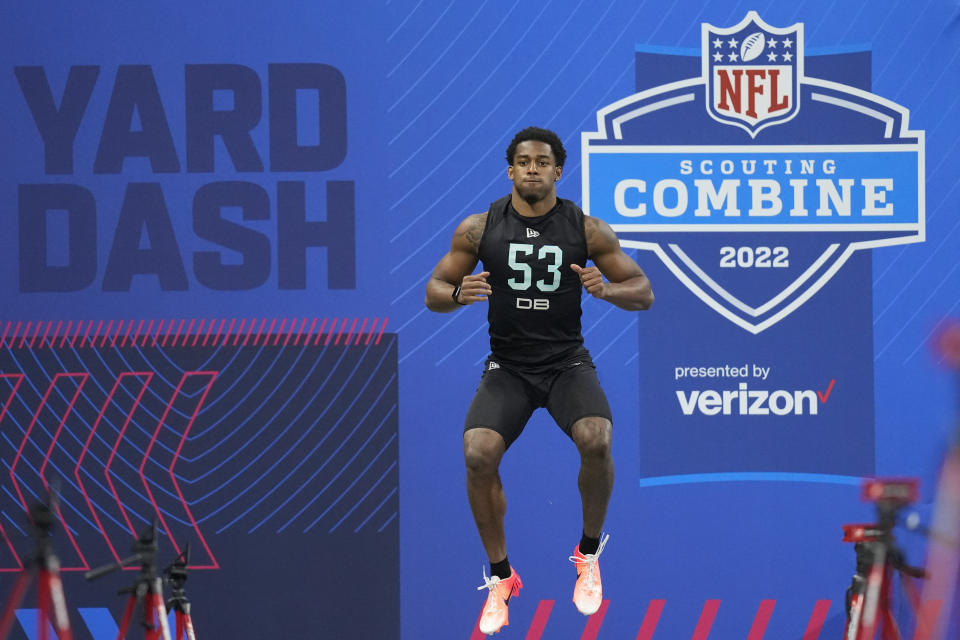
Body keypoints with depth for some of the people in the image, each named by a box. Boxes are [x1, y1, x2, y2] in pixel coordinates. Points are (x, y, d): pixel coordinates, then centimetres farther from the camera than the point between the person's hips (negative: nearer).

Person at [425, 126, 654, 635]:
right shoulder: (480, 228, -3)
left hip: (567, 362, -1)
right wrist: (459, 294, -20)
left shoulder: (587, 229, -4)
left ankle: (589, 555, -2)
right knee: (478, 454, -25)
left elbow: (643, 292, 1)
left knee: (596, 440, -30)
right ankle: (500, 577, -3)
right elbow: (434, 292, 4)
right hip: (507, 366, 1)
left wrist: (605, 289, -21)